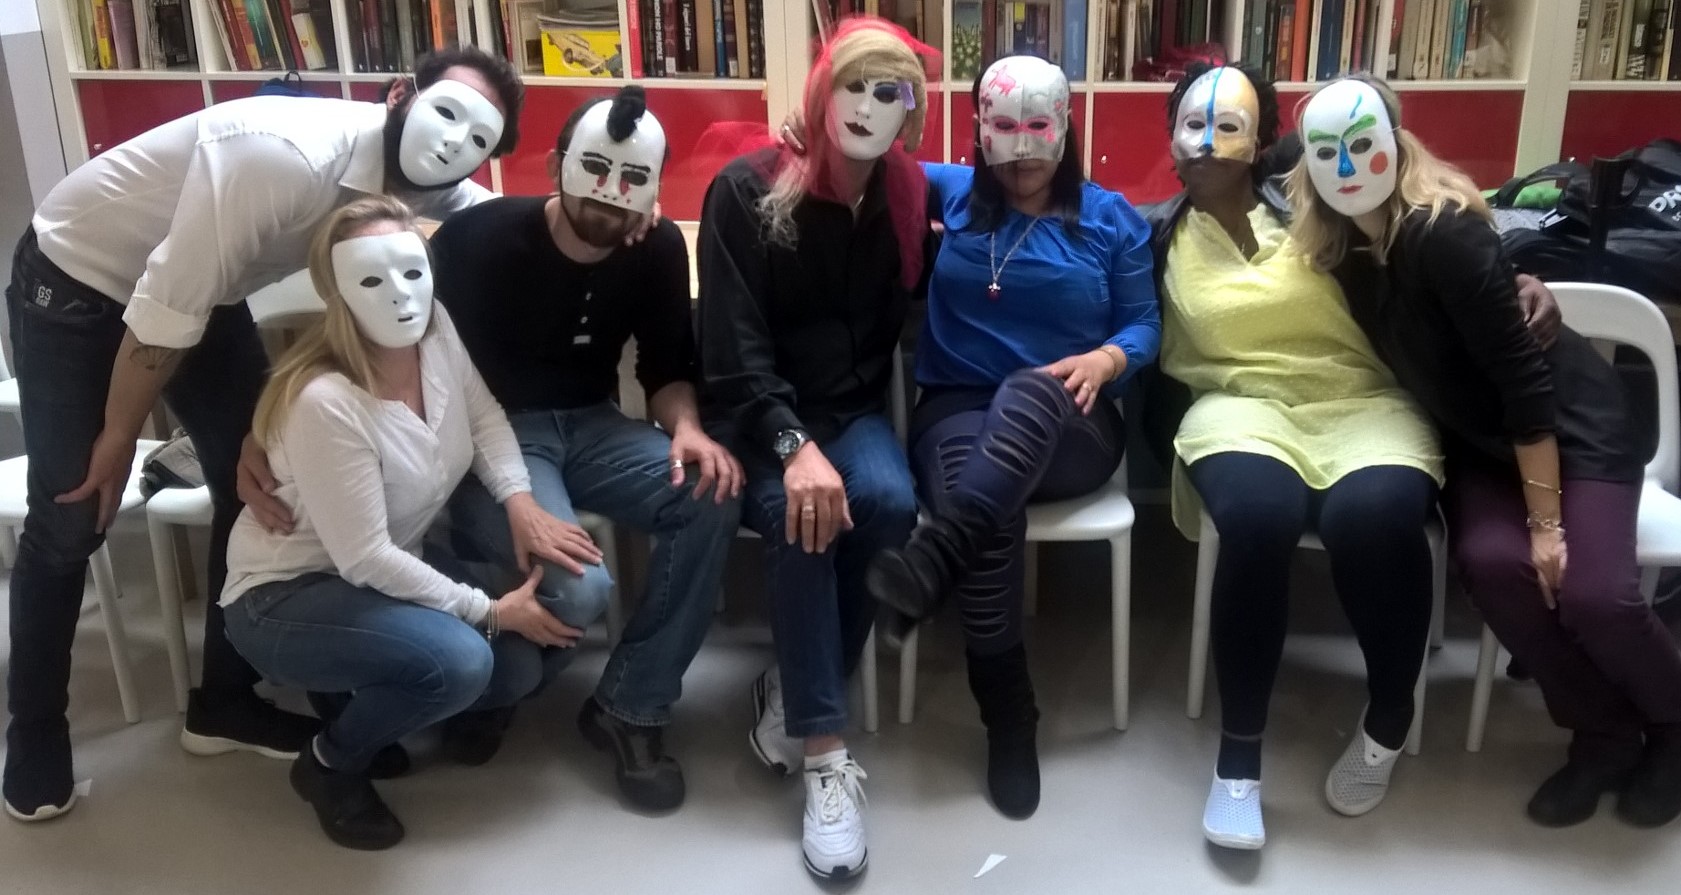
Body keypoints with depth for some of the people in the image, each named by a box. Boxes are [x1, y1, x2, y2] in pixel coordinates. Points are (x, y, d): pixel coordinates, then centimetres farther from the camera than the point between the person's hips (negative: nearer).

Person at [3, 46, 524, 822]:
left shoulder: (418, 183, -15)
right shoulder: (284, 154, -38)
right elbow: (166, 311, -30)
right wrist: (118, 438, -18)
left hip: (205, 292, 7)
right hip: (74, 279, -7)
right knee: (69, 522, -1)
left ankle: (224, 702, 21)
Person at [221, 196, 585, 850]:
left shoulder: (436, 333, -12)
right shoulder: (324, 403, -31)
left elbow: (483, 417, 5)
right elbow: (363, 558, -27)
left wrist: (519, 498, -14)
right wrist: (489, 612, -22)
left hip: (391, 573, 7)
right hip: (285, 597, -7)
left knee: (518, 667, -8)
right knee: (459, 661, -30)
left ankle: (370, 700, 19)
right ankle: (330, 764, 1)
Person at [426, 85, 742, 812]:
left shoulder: (658, 249, -1)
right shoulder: (480, 240, -14)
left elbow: (667, 366, 5)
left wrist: (685, 428, -16)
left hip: (591, 427, 5)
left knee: (712, 497, -23)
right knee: (579, 585, -29)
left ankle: (631, 707, -8)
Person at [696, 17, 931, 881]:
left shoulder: (911, 199, 3)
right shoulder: (747, 189, -10)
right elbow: (732, 346, -17)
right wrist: (794, 447, -30)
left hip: (852, 411, 4)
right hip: (757, 416, -3)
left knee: (891, 501, -28)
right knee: (798, 513, -32)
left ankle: (792, 689, -8)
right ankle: (825, 753, -23)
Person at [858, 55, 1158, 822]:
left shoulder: (1112, 217, 13)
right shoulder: (950, 192, 15)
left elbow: (1143, 324, 7)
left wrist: (1104, 360, -15)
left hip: (1068, 427, 0)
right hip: (959, 410, 1)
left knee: (1031, 389, -39)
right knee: (992, 520, -34)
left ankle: (932, 556, -56)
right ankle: (1009, 719, -26)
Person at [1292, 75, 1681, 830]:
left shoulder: (1444, 231, -25)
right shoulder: (1343, 246, -4)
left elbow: (1522, 373, -24)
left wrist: (1546, 518, -22)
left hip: (1568, 419, -5)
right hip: (1481, 436, 5)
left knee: (1592, 592, -21)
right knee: (1492, 563, -21)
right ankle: (1604, 733, 3)